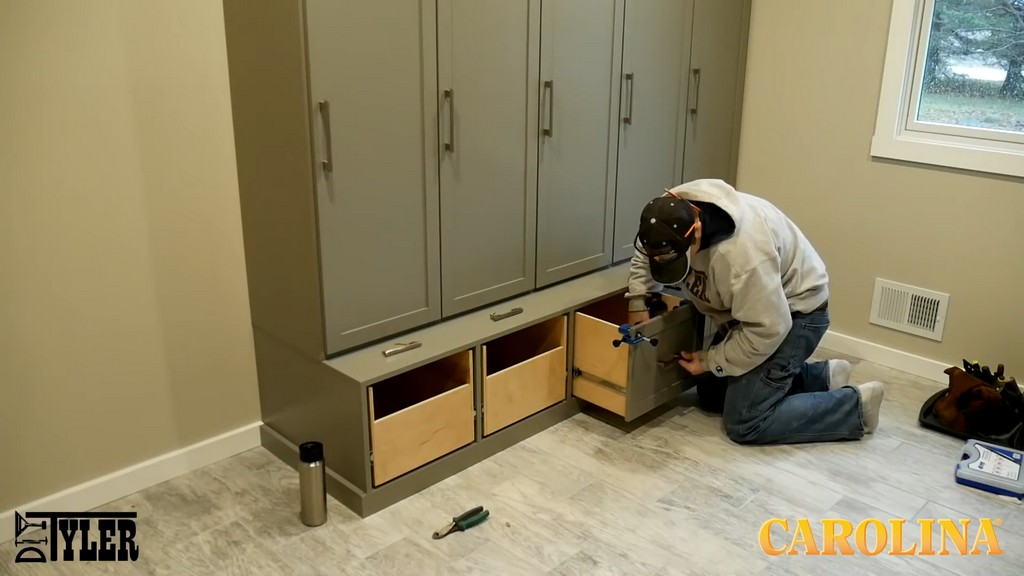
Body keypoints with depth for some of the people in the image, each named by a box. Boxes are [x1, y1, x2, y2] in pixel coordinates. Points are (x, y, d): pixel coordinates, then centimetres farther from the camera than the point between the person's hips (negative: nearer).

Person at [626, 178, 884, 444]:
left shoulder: (741, 254, -40)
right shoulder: (671, 215, -17)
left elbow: (767, 330, -31)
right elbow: (644, 253, 6)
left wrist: (711, 360, -19)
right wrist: (637, 301, -8)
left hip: (795, 311, -9)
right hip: (748, 305, 9)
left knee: (745, 423, -13)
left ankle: (855, 406, 3)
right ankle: (820, 375, 22)